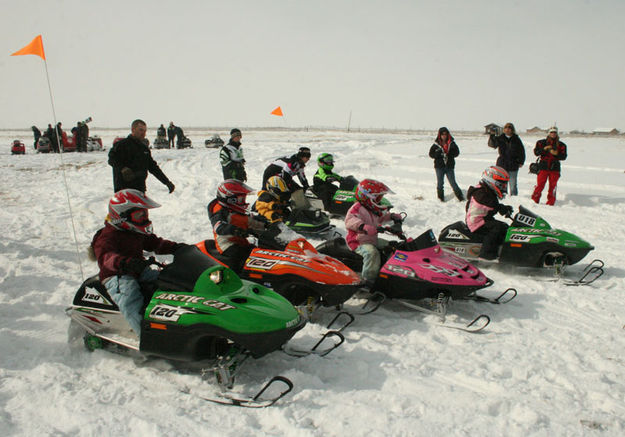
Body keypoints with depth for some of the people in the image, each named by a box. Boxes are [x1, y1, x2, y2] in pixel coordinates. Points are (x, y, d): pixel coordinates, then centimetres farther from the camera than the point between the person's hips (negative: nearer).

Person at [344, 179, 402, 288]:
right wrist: (363, 226, -54)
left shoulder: (372, 210, 13)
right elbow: (349, 220, -38)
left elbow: (380, 218, 35)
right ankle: (368, 282, -33)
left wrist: (391, 216, 20)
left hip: (372, 239, 10)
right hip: (359, 242, -10)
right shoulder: (357, 208, -18)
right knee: (372, 252, -36)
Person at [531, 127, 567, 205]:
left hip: (555, 168, 1)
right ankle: (534, 200, 2)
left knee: (552, 186, 2)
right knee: (540, 185, -6)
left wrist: (556, 154, -15)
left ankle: (550, 203, 10)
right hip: (543, 167, -1)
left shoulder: (561, 145, 10)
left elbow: (563, 157, 3)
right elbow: (536, 152, 0)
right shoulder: (542, 142, 9)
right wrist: (544, 149, -15)